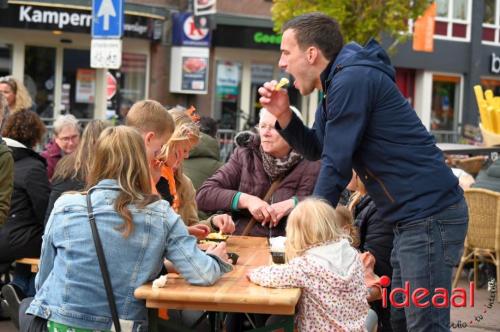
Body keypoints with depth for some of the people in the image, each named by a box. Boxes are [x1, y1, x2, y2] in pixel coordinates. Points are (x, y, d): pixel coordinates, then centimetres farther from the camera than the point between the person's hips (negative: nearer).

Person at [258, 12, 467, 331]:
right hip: (418, 213, 11)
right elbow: (316, 149, 21)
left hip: (430, 213, -11)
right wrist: (283, 114, 4)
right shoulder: (338, 83, 14)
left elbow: (335, 165, -16)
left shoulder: (351, 80, -17)